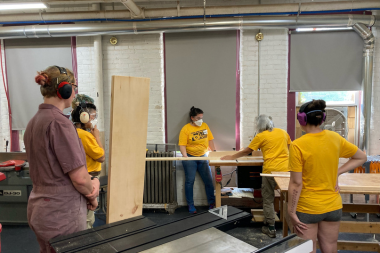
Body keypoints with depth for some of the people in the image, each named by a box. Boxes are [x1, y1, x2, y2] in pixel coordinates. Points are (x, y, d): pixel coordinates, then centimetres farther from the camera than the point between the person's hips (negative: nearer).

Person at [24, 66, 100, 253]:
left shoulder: (34, 121, 5)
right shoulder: (59, 122, -22)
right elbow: (79, 178, -21)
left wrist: (90, 184, 2)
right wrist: (92, 196, -1)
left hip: (38, 209, 9)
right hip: (61, 216, -8)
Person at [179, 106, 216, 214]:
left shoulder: (205, 126, 8)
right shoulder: (186, 129, -7)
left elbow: (210, 140, 12)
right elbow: (182, 145, -13)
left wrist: (214, 151, 4)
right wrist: (185, 156, -26)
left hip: (203, 156, 4)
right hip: (190, 157, -4)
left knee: (208, 180, 5)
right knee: (190, 181, 1)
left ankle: (212, 203, 19)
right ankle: (191, 205, 13)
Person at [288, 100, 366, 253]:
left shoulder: (297, 145, -19)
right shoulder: (335, 138, -2)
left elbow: (296, 183, -17)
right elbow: (361, 157, 13)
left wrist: (291, 212, -8)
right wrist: (337, 172, 4)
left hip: (307, 208, -5)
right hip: (333, 206, 5)